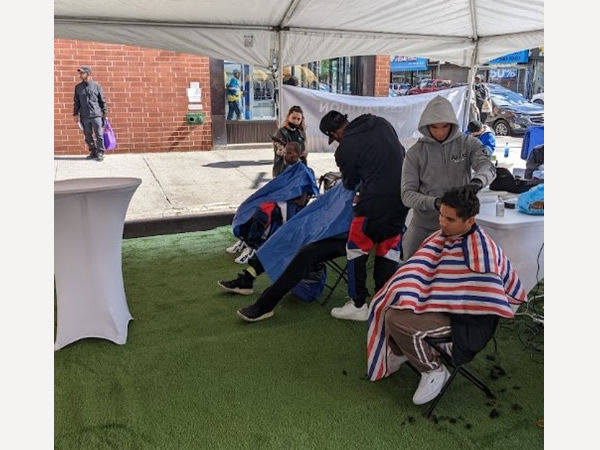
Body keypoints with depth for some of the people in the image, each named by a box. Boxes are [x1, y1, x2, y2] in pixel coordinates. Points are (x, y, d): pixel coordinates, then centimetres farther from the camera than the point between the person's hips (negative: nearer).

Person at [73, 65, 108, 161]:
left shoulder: (96, 86, 2)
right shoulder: (78, 87, 9)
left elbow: (102, 101, 4)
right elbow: (76, 102, 12)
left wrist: (105, 113, 1)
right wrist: (76, 114, 6)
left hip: (96, 115, -3)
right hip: (84, 116, 3)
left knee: (99, 135, -3)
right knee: (88, 136, 7)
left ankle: (100, 153, 3)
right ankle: (93, 152, 16)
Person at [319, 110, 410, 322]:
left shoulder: (345, 149, -9)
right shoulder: (381, 123, 7)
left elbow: (350, 183, 7)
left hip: (376, 202, -7)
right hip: (403, 197, 7)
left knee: (356, 249, 10)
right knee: (389, 249, 17)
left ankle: (358, 305, 16)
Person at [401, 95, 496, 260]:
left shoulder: (468, 144, -1)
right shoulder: (415, 152, -4)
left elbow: (488, 166, -16)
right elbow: (407, 194, -8)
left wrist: (476, 181, -39)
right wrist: (434, 203, -26)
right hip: (423, 226, 0)